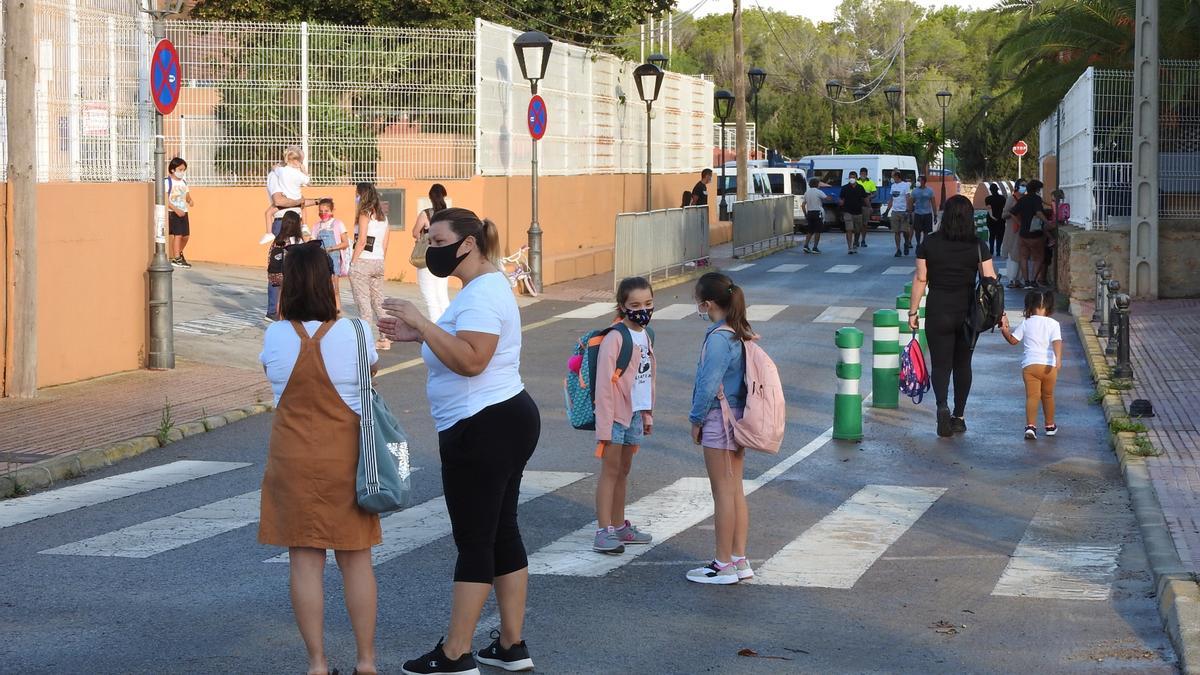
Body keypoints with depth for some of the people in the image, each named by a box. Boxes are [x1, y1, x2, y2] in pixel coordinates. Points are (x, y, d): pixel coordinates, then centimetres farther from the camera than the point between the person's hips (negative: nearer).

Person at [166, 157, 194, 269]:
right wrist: (176, 210, -20)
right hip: (173, 213, -7)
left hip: (183, 212, 7)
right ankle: (176, 259, -9)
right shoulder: (168, 182, -8)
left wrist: (190, 200, -9)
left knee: (186, 235, 9)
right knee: (177, 235, -12)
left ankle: (179, 253, 34)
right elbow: (165, 200, -13)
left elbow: (187, 196, 16)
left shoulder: (184, 182, 14)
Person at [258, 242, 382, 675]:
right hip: (346, 457, 0)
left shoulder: (275, 337, -8)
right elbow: (372, 367, 10)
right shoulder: (352, 333, -10)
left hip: (293, 460, 0)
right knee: (355, 558, 10)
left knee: (305, 560, 5)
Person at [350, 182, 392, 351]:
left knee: (363, 302, -4)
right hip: (378, 262, 7)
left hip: (362, 262, -7)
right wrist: (379, 261, 18)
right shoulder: (383, 216, 12)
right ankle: (384, 339, 11)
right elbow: (385, 244, 12)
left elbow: (361, 241, -15)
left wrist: (352, 262, -10)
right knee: (378, 302, 11)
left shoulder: (364, 214, -8)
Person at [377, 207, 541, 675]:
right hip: (504, 420, 11)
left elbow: (471, 360, -30)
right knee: (503, 533, 12)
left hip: (482, 428, -11)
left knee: (473, 540, -5)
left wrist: (423, 323, -25)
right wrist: (417, 335, 12)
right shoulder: (487, 287, 16)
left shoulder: (481, 294, -18)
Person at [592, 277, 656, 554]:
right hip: (615, 415, -8)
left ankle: (619, 527, 25)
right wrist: (604, 425, -18)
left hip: (635, 414, 8)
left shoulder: (645, 336, 8)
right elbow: (604, 383, -18)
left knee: (623, 471, 16)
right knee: (610, 471, -3)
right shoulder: (615, 338, -17)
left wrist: (648, 414, 17)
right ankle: (604, 531, 0)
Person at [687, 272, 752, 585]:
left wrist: (697, 419, -7)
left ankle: (724, 565, 3)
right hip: (738, 417, 9)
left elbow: (709, 384, -19)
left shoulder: (718, 338, -19)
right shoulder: (740, 334, 8)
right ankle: (739, 560, 18)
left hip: (719, 419, -9)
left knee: (723, 492, -2)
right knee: (736, 491, 13)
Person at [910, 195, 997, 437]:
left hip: (938, 313, -1)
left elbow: (920, 278, -3)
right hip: (968, 314, 1)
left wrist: (913, 311, 4)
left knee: (940, 364, 4)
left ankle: (942, 406, -22)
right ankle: (959, 416, 21)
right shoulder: (978, 246, -5)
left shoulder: (929, 244, -5)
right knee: (963, 364, 15)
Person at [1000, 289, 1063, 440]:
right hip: (1048, 365, 0)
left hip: (1029, 364, 0)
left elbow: (1013, 340, 13)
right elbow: (1057, 342, -12)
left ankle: (1030, 426, -26)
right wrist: (1058, 359, -21)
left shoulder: (1026, 323, 7)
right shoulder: (1053, 324, 3)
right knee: (1048, 395, 19)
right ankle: (1050, 426, 32)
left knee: (1032, 396, -7)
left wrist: (1004, 328, 24)